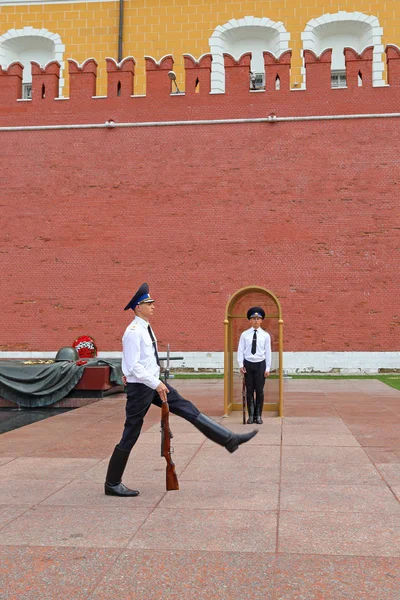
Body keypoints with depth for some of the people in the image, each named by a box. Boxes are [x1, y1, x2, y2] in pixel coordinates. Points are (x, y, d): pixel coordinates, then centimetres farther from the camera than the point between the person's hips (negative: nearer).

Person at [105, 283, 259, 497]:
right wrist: (156, 384, -22)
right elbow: (133, 366, -24)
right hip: (139, 387, -9)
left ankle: (229, 439, 5)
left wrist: (158, 383, 17)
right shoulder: (133, 332, -19)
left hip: (153, 384, 9)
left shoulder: (147, 329, 10)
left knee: (188, 409, 3)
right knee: (130, 436, 1)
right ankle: (112, 484, 14)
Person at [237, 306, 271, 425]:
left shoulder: (265, 335, 2)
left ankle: (258, 415, 13)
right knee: (249, 390, 5)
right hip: (248, 364, 0)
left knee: (260, 391, 3)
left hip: (260, 364, 0)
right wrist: (241, 365, -5)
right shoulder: (244, 334, 3)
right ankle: (251, 415, 13)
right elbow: (240, 350, 3)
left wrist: (267, 368, -2)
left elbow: (268, 352, 2)